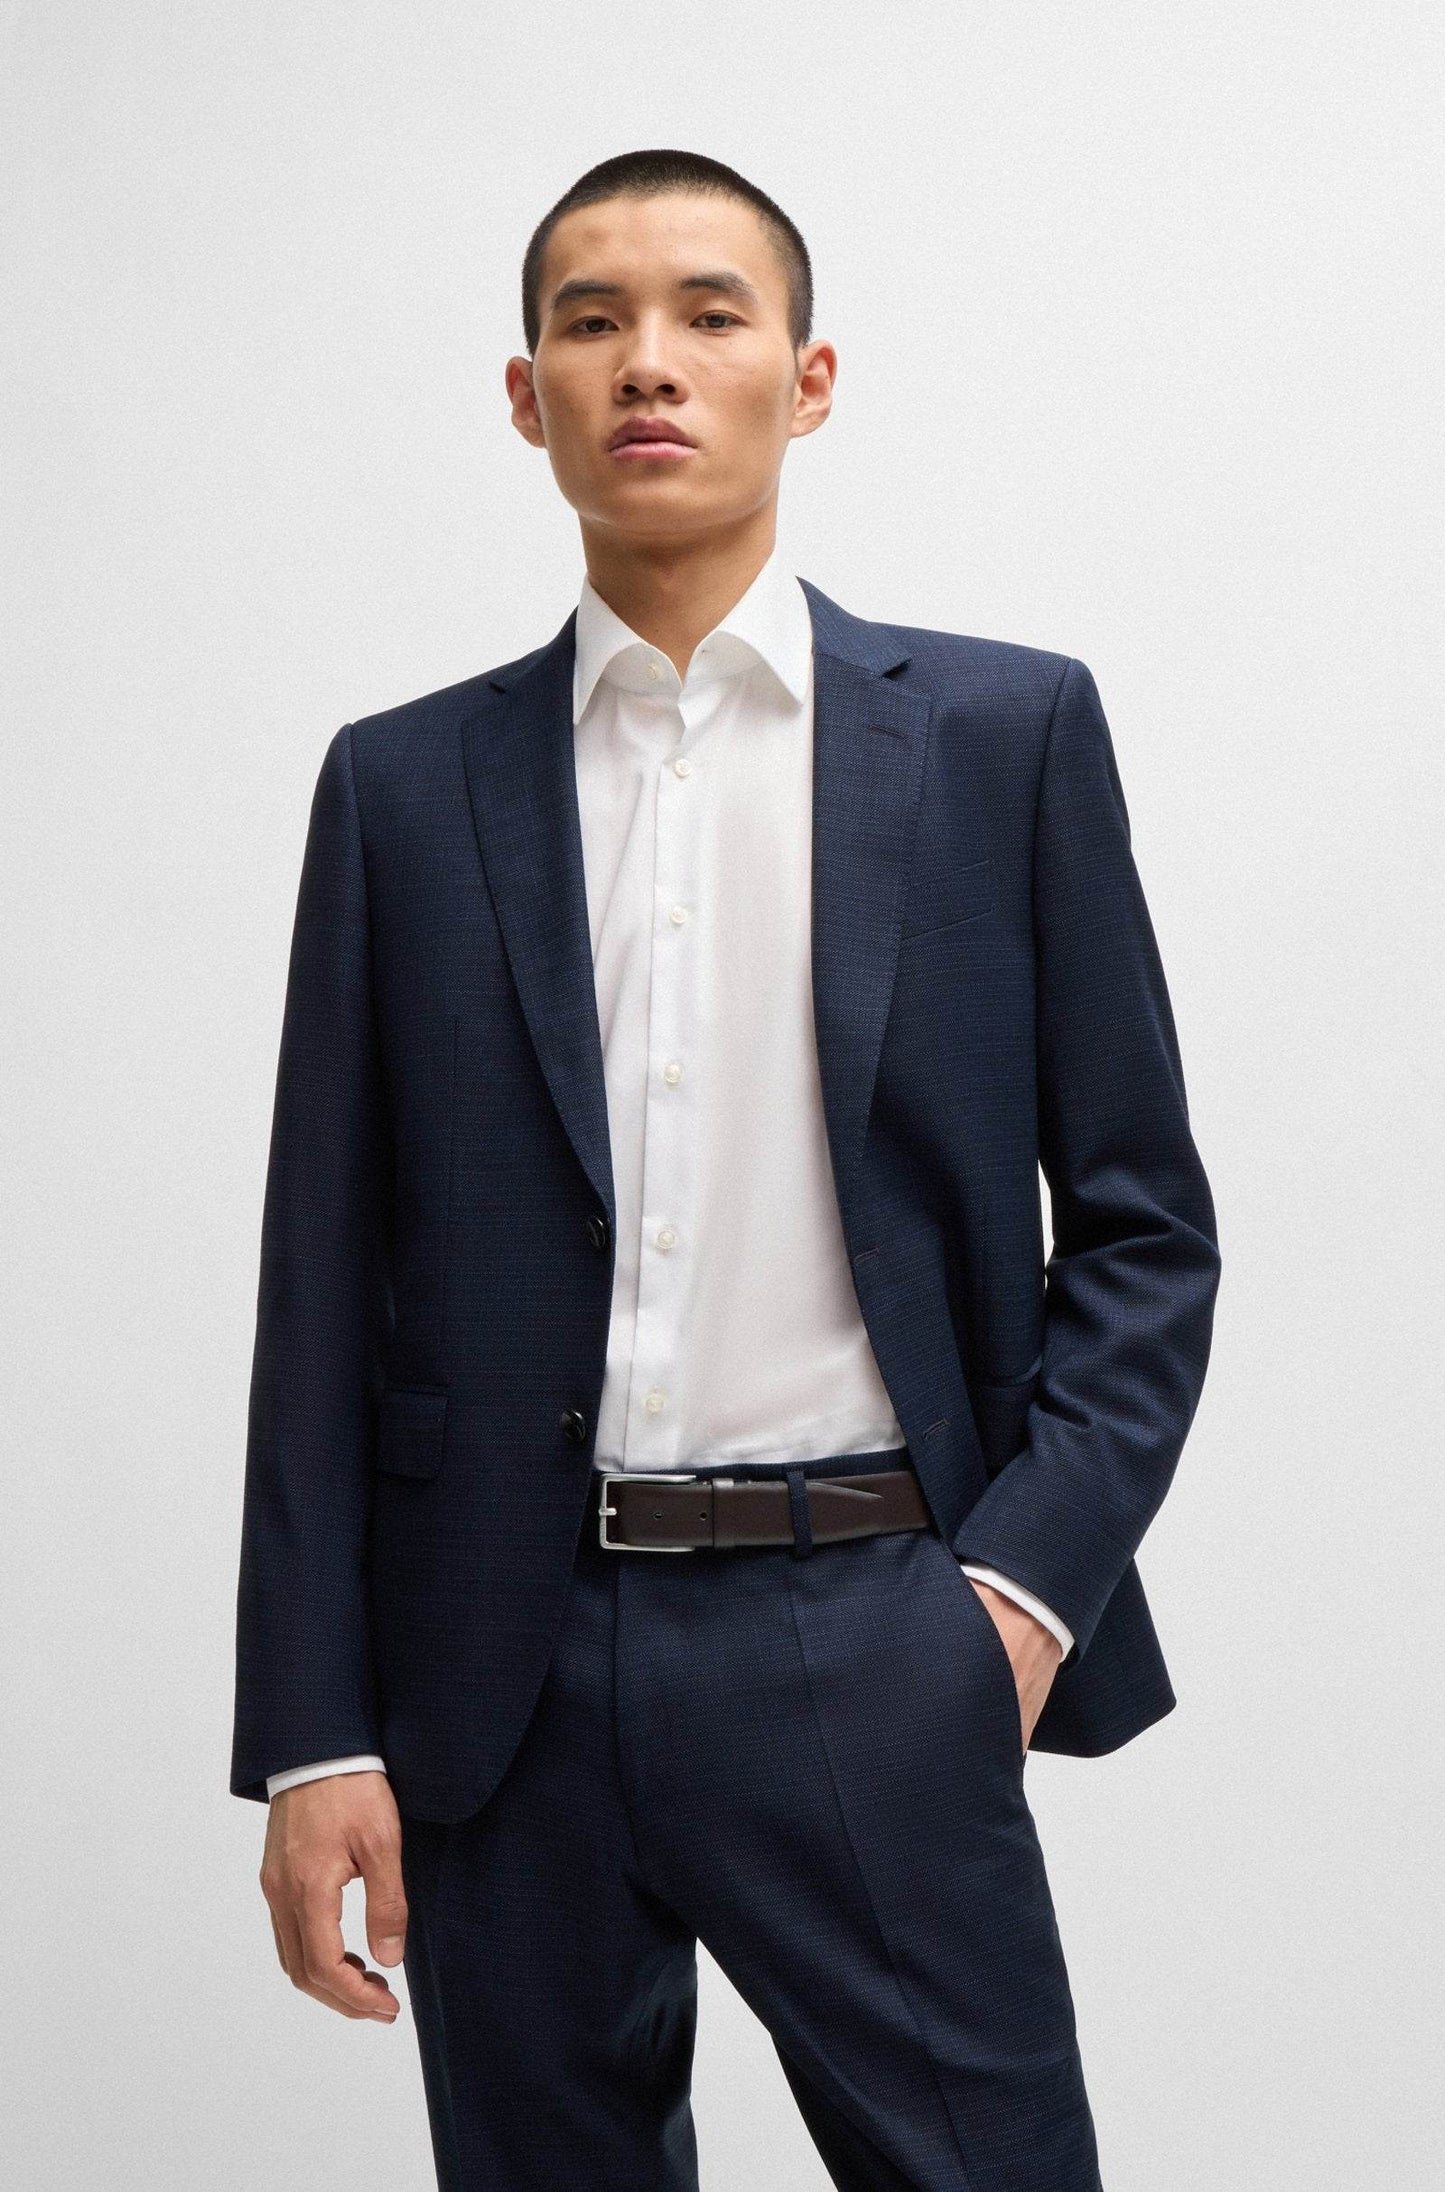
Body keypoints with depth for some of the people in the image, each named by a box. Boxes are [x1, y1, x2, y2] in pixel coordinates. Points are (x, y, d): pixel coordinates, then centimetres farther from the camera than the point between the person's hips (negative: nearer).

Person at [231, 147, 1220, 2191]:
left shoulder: (1005, 731, 5)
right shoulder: (407, 786, 9)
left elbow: (1140, 1225, 5)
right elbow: (328, 1281, 6)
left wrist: (1024, 1581, -8)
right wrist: (314, 1730, 1)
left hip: (873, 1644, -1)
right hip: (507, 1665, 2)